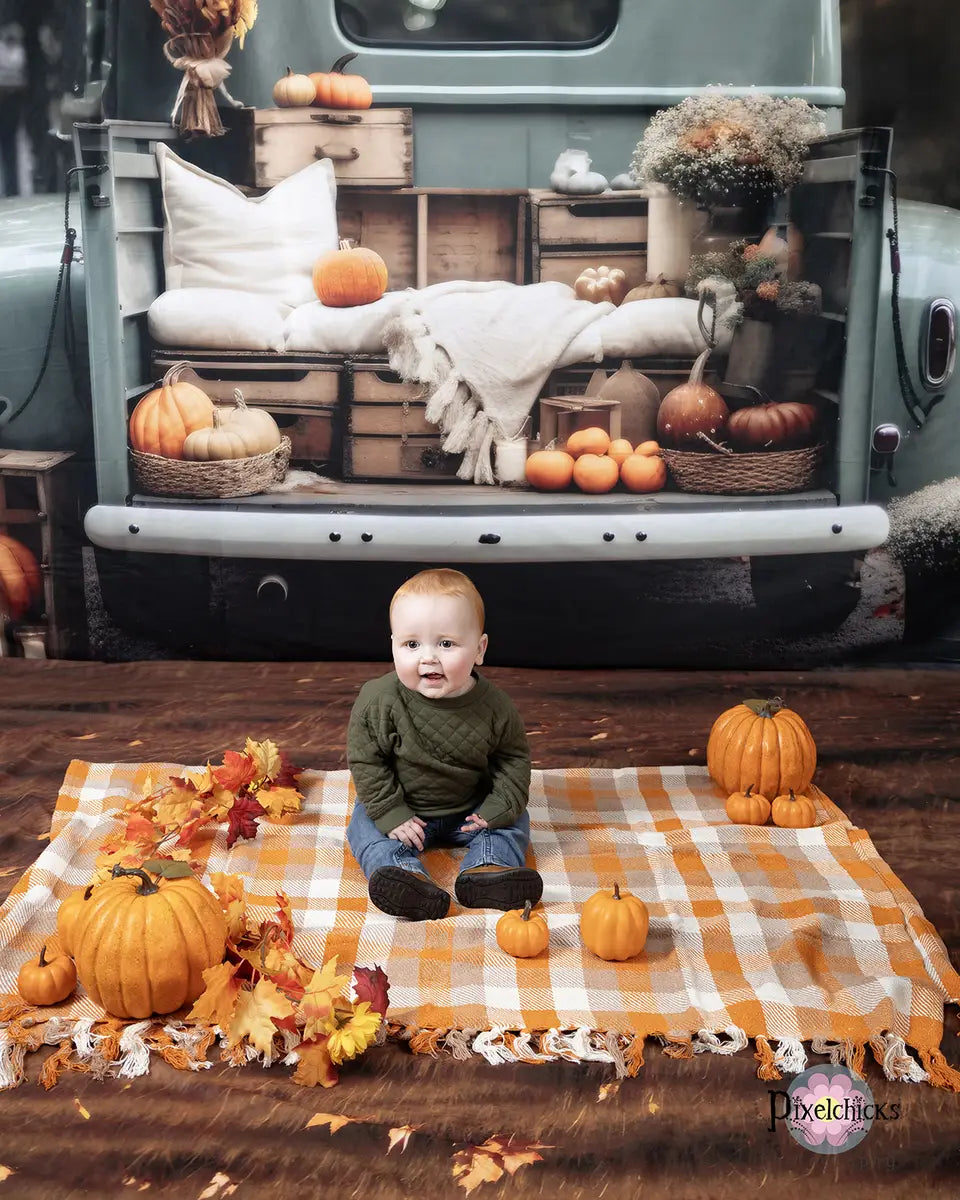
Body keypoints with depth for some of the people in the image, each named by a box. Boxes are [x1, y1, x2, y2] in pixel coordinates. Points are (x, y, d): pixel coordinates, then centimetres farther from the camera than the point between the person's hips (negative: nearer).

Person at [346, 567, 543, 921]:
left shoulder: (495, 706, -20)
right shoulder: (379, 700, -25)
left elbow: (513, 757, -4)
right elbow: (365, 760, -16)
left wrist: (500, 807, -15)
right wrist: (390, 812, -20)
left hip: (469, 808, 2)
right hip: (401, 806, -1)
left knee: (513, 821, -7)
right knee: (365, 826, -21)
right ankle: (406, 876, -39)